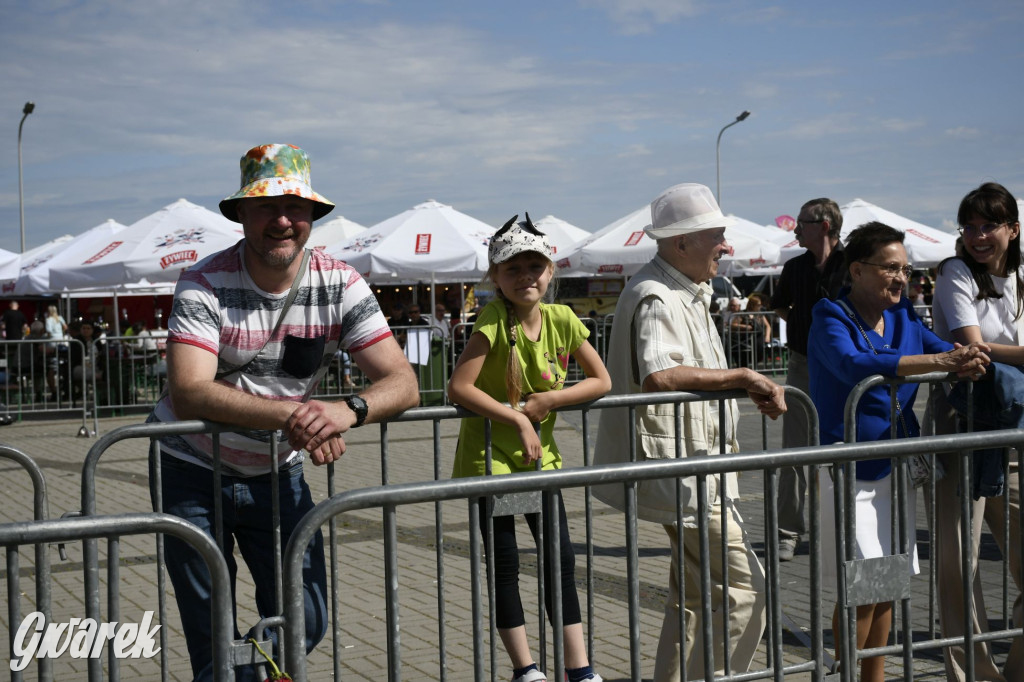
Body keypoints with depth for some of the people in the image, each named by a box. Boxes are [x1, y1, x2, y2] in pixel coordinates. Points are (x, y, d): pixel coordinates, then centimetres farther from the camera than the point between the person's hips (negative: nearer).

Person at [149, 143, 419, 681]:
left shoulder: (339, 284, -9)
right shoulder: (205, 284, -17)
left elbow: (402, 383, -14)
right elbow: (189, 393, -30)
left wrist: (348, 410, -37)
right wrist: (291, 414, -42)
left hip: (277, 473, 3)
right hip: (195, 471, -3)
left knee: (306, 626, 4)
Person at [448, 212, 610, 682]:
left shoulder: (561, 320, -4)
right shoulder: (494, 321, -18)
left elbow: (601, 381, 0)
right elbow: (459, 388, -25)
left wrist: (549, 400, -14)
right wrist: (516, 419, -23)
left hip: (539, 453, 4)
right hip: (489, 454, -4)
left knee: (561, 558, 4)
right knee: (505, 564, 3)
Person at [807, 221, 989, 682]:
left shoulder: (904, 316, 8)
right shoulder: (831, 318, -13)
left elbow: (946, 350, 1)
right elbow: (854, 366, -32)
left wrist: (967, 361, -24)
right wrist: (939, 361, -35)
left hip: (896, 463, 7)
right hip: (849, 466, -7)